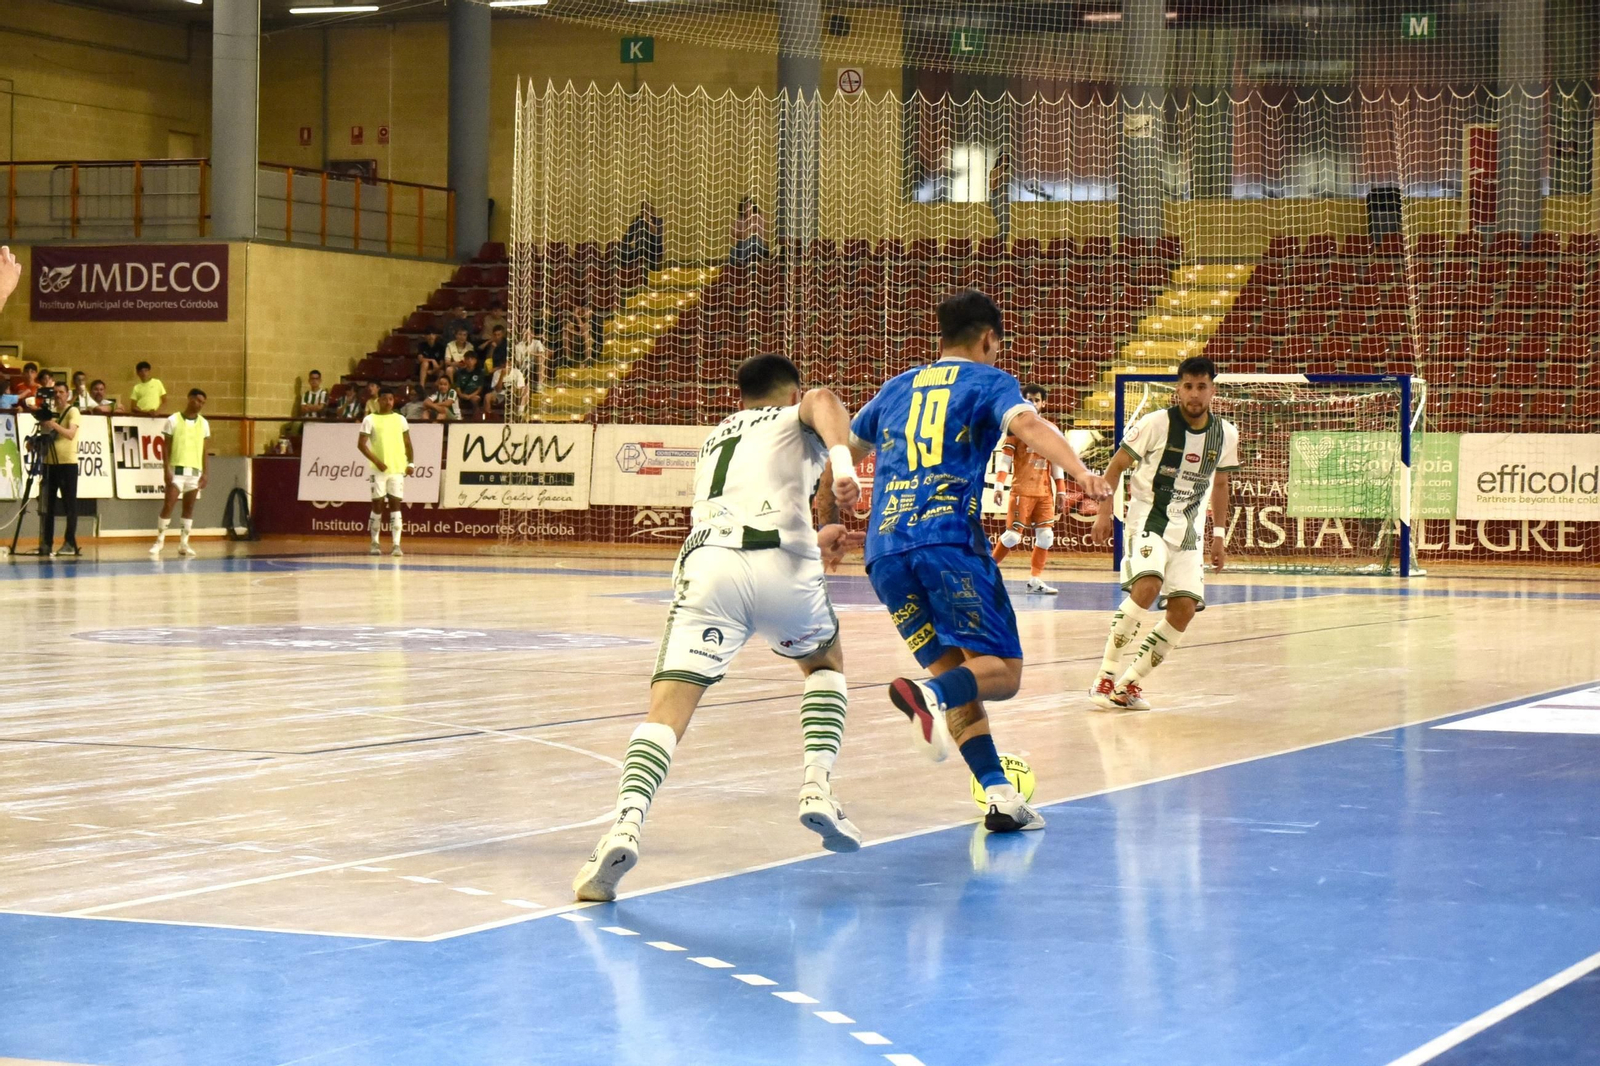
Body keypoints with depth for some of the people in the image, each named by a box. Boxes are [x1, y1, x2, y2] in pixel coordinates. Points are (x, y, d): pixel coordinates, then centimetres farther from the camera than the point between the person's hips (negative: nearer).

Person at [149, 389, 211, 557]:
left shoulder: (203, 423, 8)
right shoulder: (173, 420, -2)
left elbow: (204, 451, 11)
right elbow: (167, 447, -2)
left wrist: (206, 473, 4)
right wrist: (167, 470, -10)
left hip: (195, 471, 3)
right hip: (177, 469, -3)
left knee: (189, 507, 5)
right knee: (168, 505, -7)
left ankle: (184, 543, 9)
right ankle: (160, 541, 1)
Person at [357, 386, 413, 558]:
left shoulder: (400, 419, 10)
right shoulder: (370, 420, 0)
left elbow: (407, 443, 17)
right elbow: (361, 444, -5)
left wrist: (410, 463, 6)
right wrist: (376, 461, -14)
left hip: (397, 468, 2)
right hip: (379, 469, -2)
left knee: (395, 504, -4)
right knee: (377, 505, 3)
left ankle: (396, 545, -8)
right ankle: (374, 543, 15)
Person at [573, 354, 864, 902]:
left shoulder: (716, 438, 39)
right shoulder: (800, 416, 25)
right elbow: (823, 400, -2)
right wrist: (843, 460, -20)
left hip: (706, 564, 2)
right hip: (782, 563, -2)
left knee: (667, 709, -8)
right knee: (825, 662, 29)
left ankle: (626, 824, -34)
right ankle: (817, 786, 11)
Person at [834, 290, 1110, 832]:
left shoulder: (896, 389, 26)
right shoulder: (988, 381, 11)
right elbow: (1026, 423, -11)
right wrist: (1079, 470, -26)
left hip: (884, 549, 5)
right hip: (949, 541, -5)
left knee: (957, 670, 12)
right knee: (1001, 671, -1)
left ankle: (999, 794, -4)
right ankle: (928, 694, -33)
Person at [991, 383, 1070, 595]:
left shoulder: (1050, 429, 12)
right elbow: (1005, 457, -7)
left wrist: (1061, 491, 11)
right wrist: (999, 485, -17)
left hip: (1045, 491, 5)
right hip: (1022, 489, -5)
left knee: (1046, 535, -2)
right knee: (1014, 534, -7)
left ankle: (1035, 579, 5)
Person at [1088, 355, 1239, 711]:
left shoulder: (1226, 434, 1)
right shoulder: (1157, 423, -12)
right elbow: (1117, 464, -3)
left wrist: (1219, 534, 15)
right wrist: (1104, 512, -9)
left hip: (1188, 529, 5)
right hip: (1148, 519, -5)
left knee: (1185, 607, -8)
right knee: (1147, 587, -28)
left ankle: (1129, 683, 4)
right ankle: (1106, 677, -19)